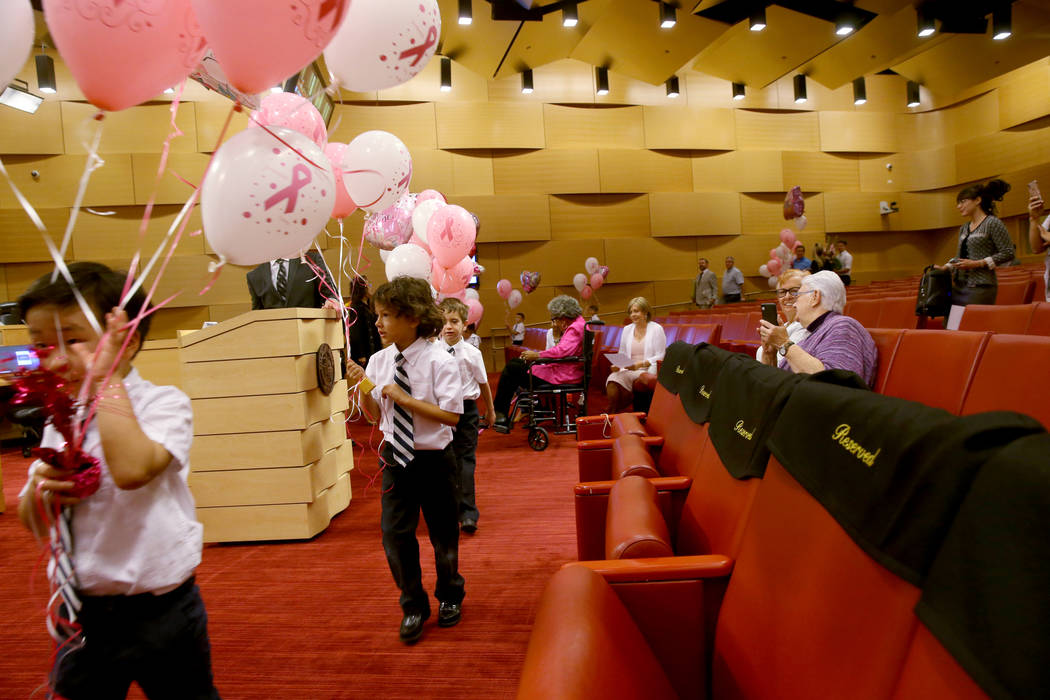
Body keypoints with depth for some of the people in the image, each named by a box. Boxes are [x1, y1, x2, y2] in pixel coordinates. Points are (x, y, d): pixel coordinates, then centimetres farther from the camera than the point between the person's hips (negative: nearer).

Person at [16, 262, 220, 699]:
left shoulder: (164, 404, -15)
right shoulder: (59, 422, 4)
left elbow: (132, 470, -37)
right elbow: (33, 524, 11)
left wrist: (108, 380, -28)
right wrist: (40, 491, -13)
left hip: (158, 613, -5)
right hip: (81, 613, 6)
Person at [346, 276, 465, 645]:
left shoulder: (440, 361, -17)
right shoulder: (379, 361, -2)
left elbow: (450, 415, -22)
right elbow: (374, 413, 10)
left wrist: (403, 397, -23)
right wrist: (363, 387, -9)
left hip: (433, 459, -3)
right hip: (395, 456, 4)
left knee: (443, 533, 13)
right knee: (394, 534, 3)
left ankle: (449, 597, 40)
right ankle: (413, 606, 26)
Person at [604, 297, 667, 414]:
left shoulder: (656, 329, 3)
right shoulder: (627, 329, 19)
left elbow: (660, 357, -3)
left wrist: (641, 364, -17)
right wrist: (617, 364, -3)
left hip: (647, 371, -4)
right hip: (627, 370, 4)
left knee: (623, 378, -32)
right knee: (612, 378, -29)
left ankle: (612, 412, -19)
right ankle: (612, 412, -23)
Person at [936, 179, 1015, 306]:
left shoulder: (993, 223, -4)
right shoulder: (964, 228, 18)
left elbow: (1008, 253, -10)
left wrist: (977, 264, -15)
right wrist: (946, 267, 6)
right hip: (958, 287, 7)